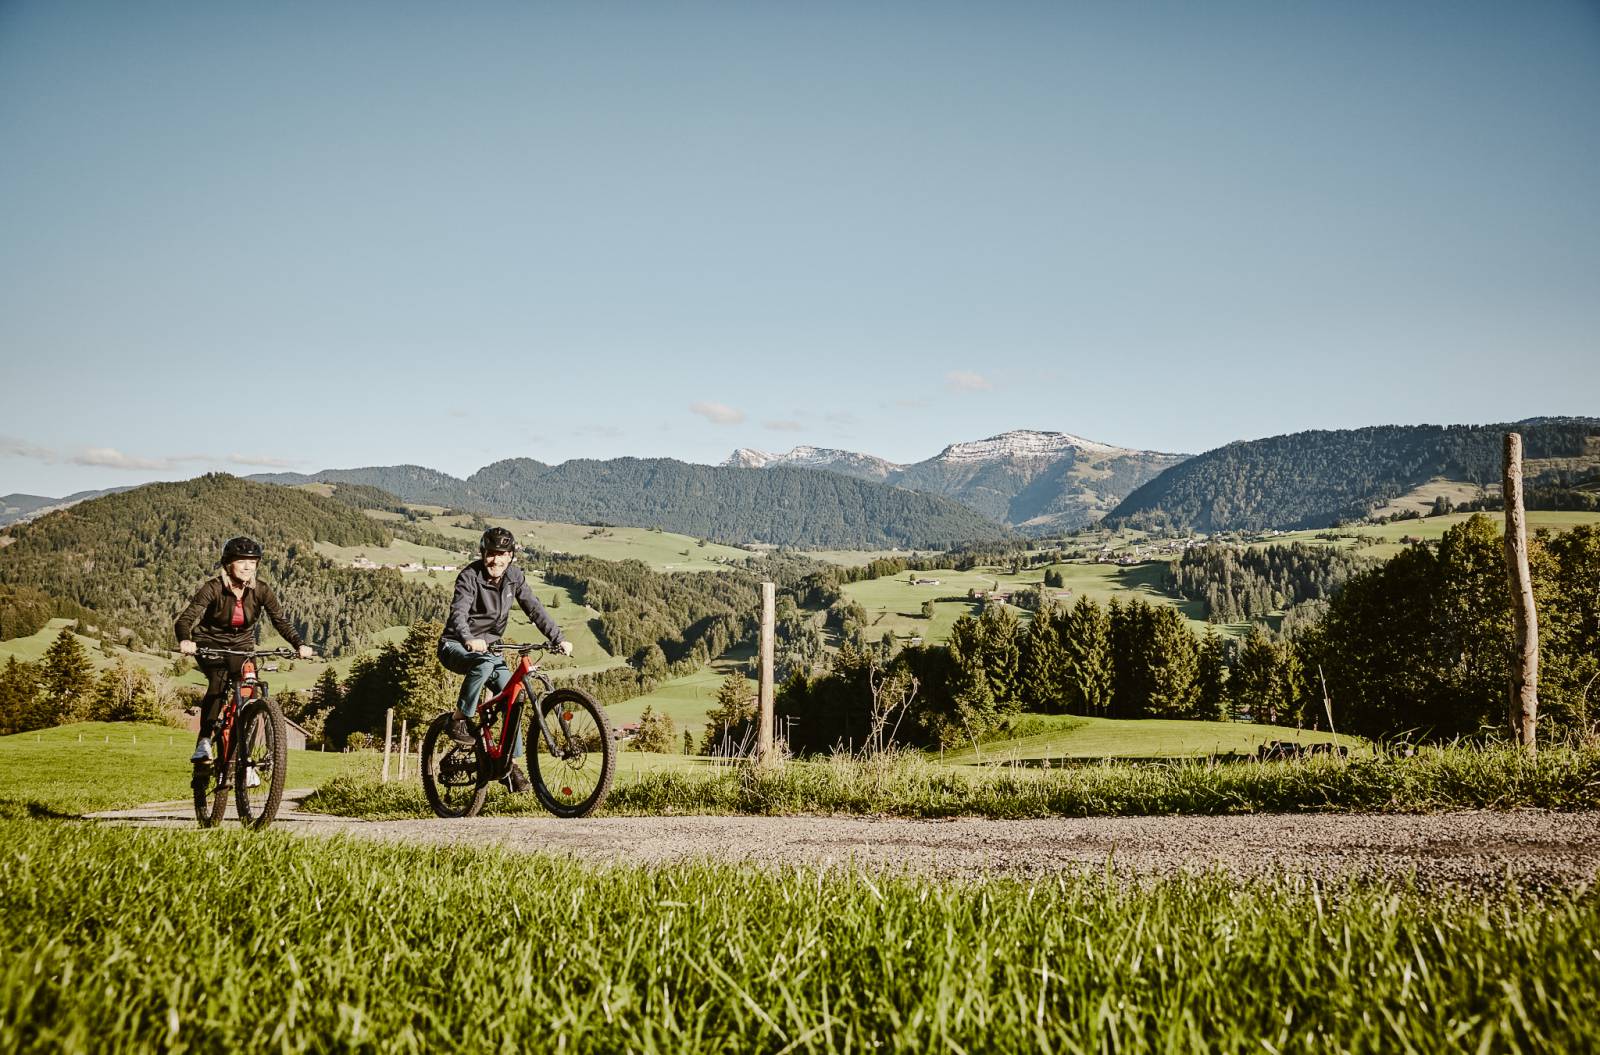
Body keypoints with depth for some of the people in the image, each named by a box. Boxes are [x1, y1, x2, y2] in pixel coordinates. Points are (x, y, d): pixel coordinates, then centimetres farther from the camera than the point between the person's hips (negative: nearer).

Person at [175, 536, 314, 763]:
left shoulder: (261, 591, -12)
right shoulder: (213, 588, -20)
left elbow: (281, 621, -16)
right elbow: (185, 619, -28)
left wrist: (299, 645, -33)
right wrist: (185, 641, -50)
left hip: (241, 645, 3)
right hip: (210, 644, -3)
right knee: (219, 679, -31)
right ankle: (204, 742, -23)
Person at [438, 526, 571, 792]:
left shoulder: (514, 577, -3)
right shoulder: (469, 577, -19)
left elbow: (534, 609, -7)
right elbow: (458, 614, -32)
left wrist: (559, 639, -19)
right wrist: (469, 640, -53)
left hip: (488, 647, 5)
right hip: (456, 647, -5)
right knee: (484, 662, -38)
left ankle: (511, 763, -2)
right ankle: (459, 720, -19)